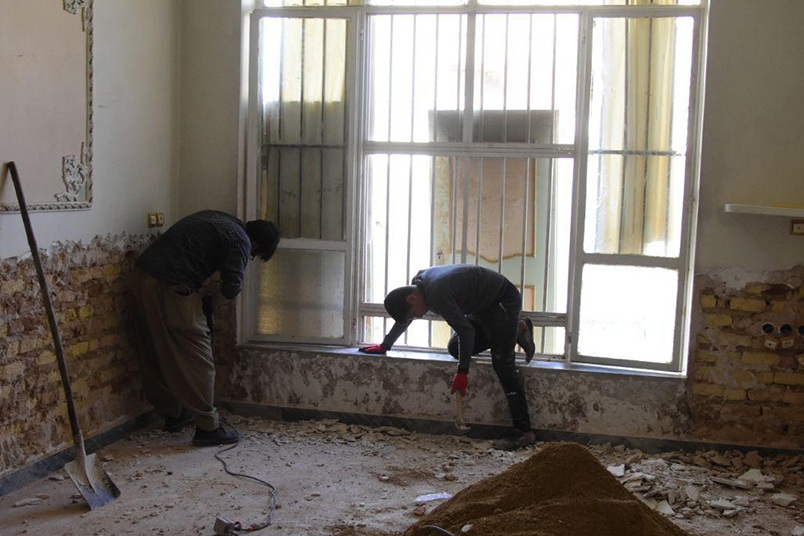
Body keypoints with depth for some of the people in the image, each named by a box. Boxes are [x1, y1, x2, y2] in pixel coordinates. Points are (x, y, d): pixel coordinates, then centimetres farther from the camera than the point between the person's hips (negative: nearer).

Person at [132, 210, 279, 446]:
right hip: (172, 287, -9)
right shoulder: (240, 241, -4)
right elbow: (231, 288, -12)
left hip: (144, 275, 9)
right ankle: (207, 427, 7)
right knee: (196, 359, 1)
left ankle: (173, 415, 32)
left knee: (158, 354, 18)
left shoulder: (217, 220, 22)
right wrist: (206, 291, 8)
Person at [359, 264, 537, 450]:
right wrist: (384, 345, 22)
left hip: (503, 300, -10)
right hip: (482, 307, 10)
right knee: (455, 349, 9)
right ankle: (517, 330, 19)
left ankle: (524, 432, -20)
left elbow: (465, 330, -29)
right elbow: (403, 316, 16)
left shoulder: (436, 294, -31)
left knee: (501, 360, -20)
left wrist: (462, 372, -25)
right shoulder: (417, 283, -1)